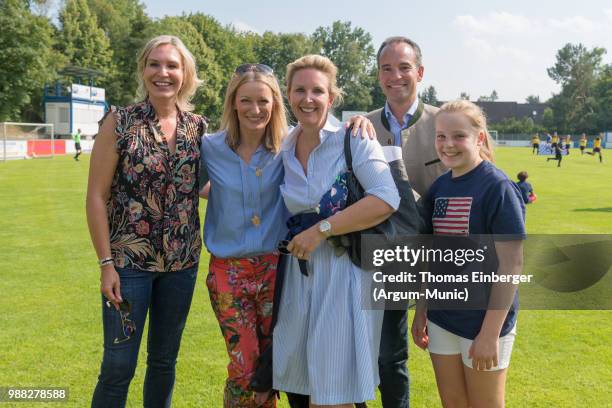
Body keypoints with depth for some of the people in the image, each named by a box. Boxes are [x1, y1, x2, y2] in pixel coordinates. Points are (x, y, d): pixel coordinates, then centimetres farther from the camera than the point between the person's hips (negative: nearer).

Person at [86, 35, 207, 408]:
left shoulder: (198, 126, 3)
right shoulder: (120, 122, -7)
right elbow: (96, 196, -7)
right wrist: (106, 262, -11)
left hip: (182, 261, 4)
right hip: (129, 260, -3)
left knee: (165, 359, 15)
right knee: (119, 366, 1)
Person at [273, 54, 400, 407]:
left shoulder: (354, 140, -8)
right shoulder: (283, 150, 7)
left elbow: (387, 201, -20)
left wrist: (321, 229, -19)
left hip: (345, 271, -5)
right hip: (299, 273, 5)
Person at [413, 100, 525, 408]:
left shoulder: (498, 188, -15)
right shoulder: (439, 188, 3)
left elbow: (511, 264, -17)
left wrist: (491, 333, -18)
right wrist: (421, 311, 10)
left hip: (484, 322, -5)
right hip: (441, 319, 6)